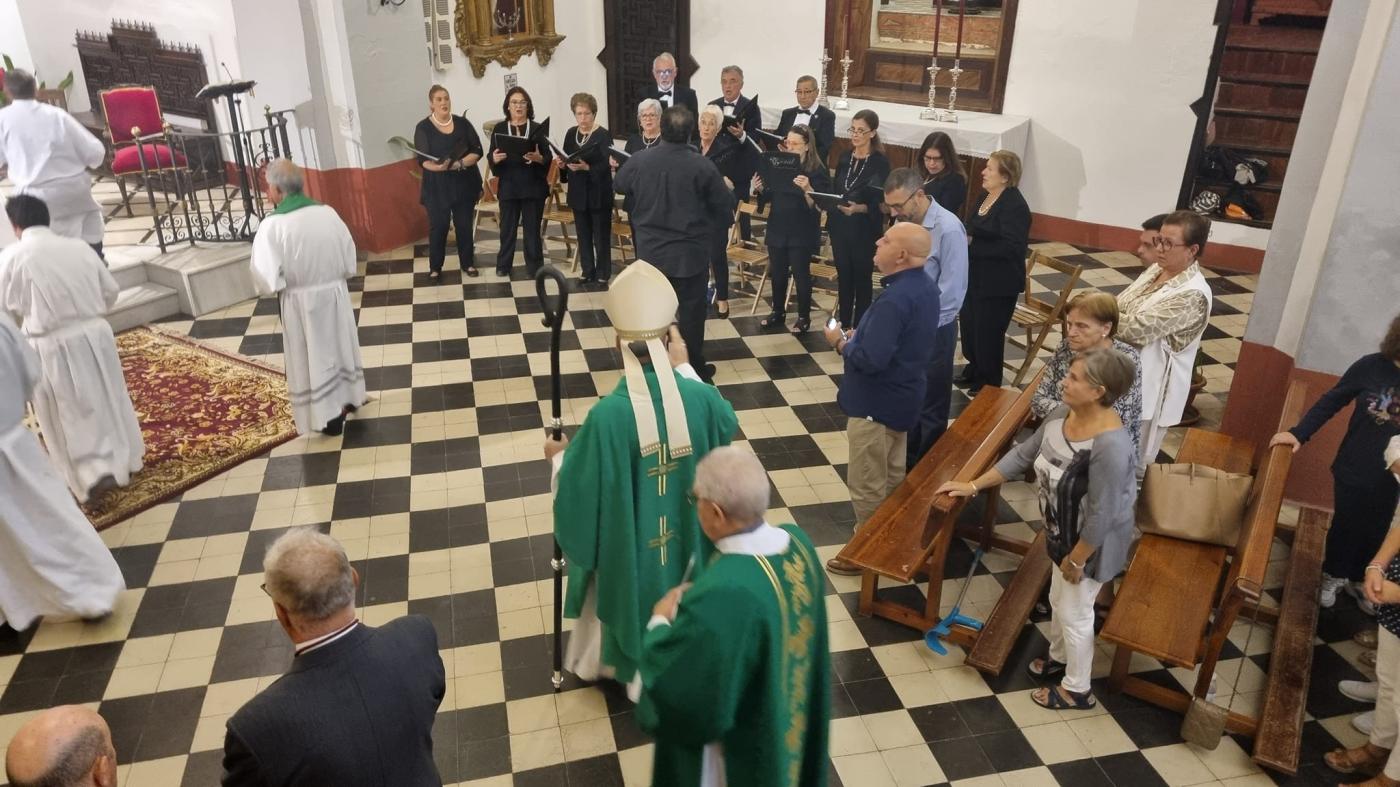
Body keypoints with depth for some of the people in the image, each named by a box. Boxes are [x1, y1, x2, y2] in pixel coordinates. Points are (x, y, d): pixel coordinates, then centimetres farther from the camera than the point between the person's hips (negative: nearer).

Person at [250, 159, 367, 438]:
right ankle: (350, 398, 40)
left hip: (301, 302, -4)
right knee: (340, 345, 23)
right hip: (335, 293, 4)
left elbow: (267, 280, -20)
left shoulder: (272, 226, -19)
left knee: (314, 356, 10)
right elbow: (350, 261, 0)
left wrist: (284, 283, 0)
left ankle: (330, 416, 19)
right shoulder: (328, 213, -7)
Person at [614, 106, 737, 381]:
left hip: (651, 250, 3)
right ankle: (693, 368, 17)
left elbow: (618, 185, 14)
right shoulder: (702, 166, -17)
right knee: (691, 310, 8)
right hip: (691, 252, -3)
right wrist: (725, 220, 16)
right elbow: (725, 204, -7)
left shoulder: (639, 160, -7)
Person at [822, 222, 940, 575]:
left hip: (876, 402, -10)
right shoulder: (926, 284, 1)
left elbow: (870, 359, -33)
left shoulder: (894, 300, -30)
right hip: (901, 395, 10)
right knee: (892, 477, 24)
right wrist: (857, 337, 3)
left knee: (866, 485, 7)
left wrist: (841, 343, -14)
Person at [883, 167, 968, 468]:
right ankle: (905, 462, 37)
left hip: (934, 329, -6)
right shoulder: (903, 221, -2)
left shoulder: (948, 230, -21)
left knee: (930, 408, 10)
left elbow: (951, 292, -19)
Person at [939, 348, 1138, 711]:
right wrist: (973, 485, 4)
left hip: (1092, 542, -8)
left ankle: (1077, 690, 36)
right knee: (1059, 600, 28)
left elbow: (1102, 514, -30)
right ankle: (1059, 657, 54)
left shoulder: (1110, 445, -36)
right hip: (1064, 532, 8)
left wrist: (1076, 560, -19)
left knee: (1074, 613, 12)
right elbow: (1023, 455, 4)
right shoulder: (1061, 415, -9)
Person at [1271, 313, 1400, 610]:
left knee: (1375, 532, 19)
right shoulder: (1372, 366, -15)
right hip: (1353, 471, -1)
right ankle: (1333, 575, 41)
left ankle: (1359, 579, 43)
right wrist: (1299, 433, -11)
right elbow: (1332, 401, -5)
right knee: (1344, 525, 17)